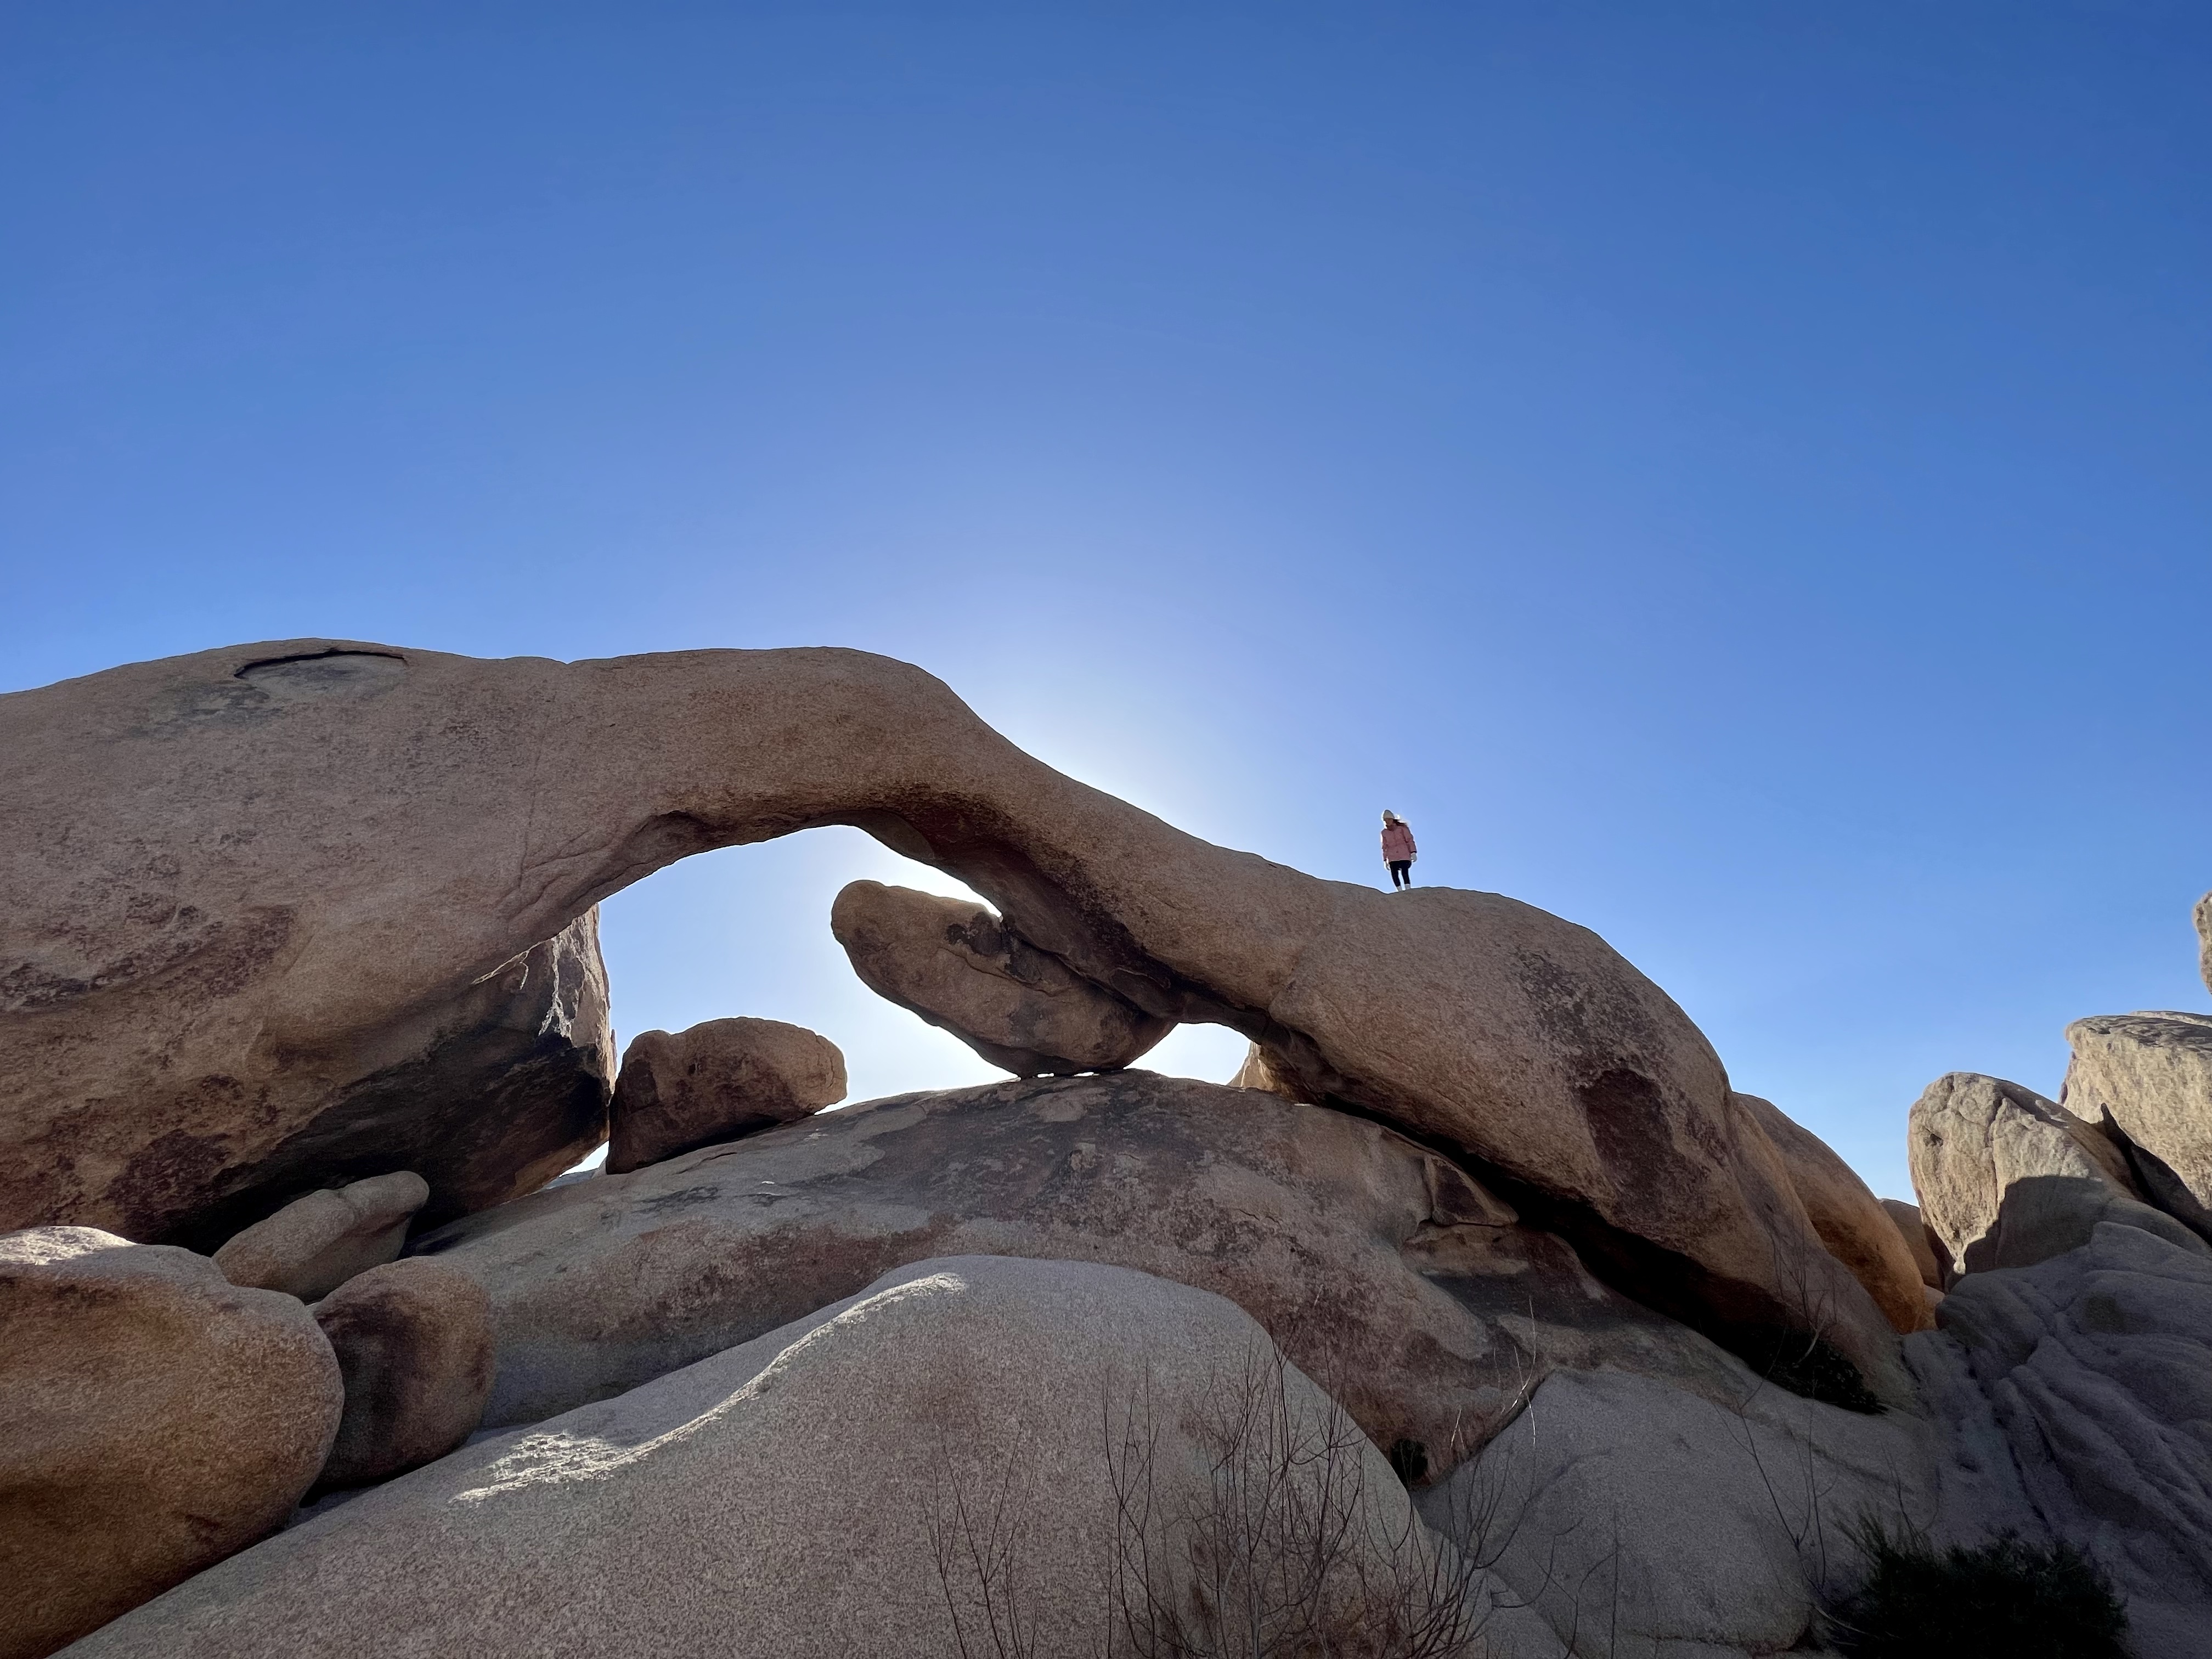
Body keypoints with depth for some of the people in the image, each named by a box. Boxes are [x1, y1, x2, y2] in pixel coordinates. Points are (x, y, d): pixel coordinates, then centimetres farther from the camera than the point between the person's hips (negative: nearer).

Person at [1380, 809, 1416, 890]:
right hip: (1392, 857, 3)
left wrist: (1413, 852, -8)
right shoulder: (1384, 832, 13)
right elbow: (1385, 847, 18)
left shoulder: (1402, 828, 5)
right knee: (1394, 874, -13)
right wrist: (1385, 860, 14)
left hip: (1404, 854, -3)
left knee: (1405, 873, -17)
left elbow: (1410, 840, 2)